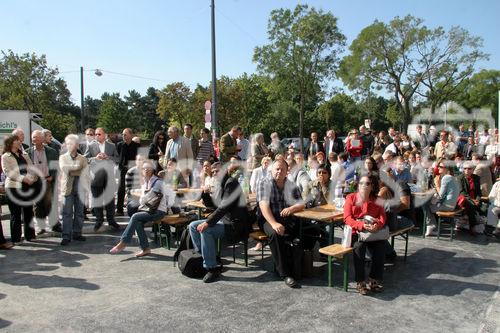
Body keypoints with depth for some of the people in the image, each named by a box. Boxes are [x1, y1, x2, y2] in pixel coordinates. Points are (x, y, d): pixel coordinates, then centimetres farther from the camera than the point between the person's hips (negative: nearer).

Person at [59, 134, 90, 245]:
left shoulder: (82, 159, 11)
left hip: (80, 188, 2)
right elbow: (64, 168, -12)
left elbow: (86, 174, 7)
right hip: (68, 187, -2)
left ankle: (77, 233, 17)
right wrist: (76, 166, -8)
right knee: (67, 213, -4)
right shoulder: (63, 157, 8)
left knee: (79, 212, 7)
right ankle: (66, 236, -1)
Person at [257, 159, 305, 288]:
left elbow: (301, 205, 5)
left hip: (289, 220, 4)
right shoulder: (265, 184, 2)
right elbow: (264, 205, -13)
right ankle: (285, 274, -31)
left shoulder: (292, 186, 16)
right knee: (275, 233, -37)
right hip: (269, 220, -3)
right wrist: (274, 223, -29)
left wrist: (292, 208, -21)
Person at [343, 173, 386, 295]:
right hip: (355, 232, -2)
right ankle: (360, 282, -20)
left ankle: (374, 280, -9)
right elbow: (347, 218, -8)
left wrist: (378, 225, -22)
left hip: (372, 232, 3)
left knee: (381, 246, -25)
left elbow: (382, 217, 3)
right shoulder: (351, 198, 3)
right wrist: (362, 225, -25)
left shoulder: (376, 200, 12)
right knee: (359, 246, -32)